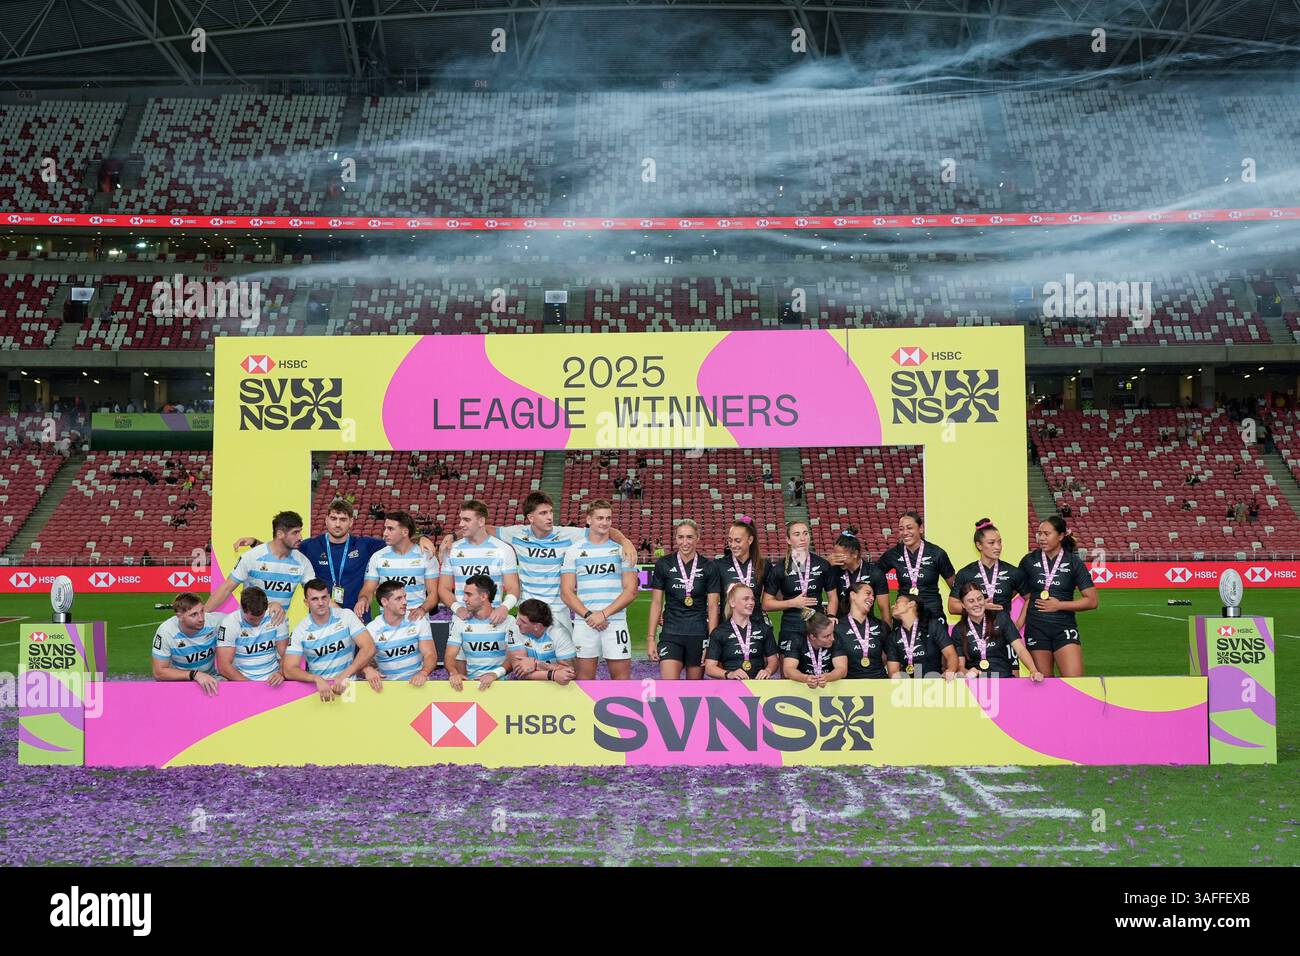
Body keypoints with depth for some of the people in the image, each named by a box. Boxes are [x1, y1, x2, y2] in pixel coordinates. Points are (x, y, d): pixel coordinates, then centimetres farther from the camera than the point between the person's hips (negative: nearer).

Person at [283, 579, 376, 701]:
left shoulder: (346, 616, -1)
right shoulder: (300, 630, 0)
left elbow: (369, 648, -9)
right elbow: (289, 670, -7)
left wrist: (344, 675, -21)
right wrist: (317, 679, -26)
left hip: (347, 683, -1)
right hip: (316, 686, 1)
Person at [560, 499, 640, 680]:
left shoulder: (622, 549, 7)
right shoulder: (574, 550, 7)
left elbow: (631, 591, 1)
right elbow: (566, 592, 3)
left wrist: (604, 613, -10)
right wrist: (588, 615, -11)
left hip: (616, 622, 0)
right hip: (583, 623, 0)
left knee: (622, 677, -1)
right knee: (584, 678, 2)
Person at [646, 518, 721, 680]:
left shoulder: (709, 567, 1)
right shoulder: (663, 565, 2)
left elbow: (712, 607, 1)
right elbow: (656, 603, 5)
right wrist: (650, 637, 0)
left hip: (699, 635, 1)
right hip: (671, 634, 0)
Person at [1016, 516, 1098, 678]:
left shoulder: (1073, 562, -1)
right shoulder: (1029, 561, 3)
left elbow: (1092, 601, -3)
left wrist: (1059, 605, -10)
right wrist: (1018, 625, -2)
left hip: (1064, 629, -2)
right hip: (1036, 628, 2)